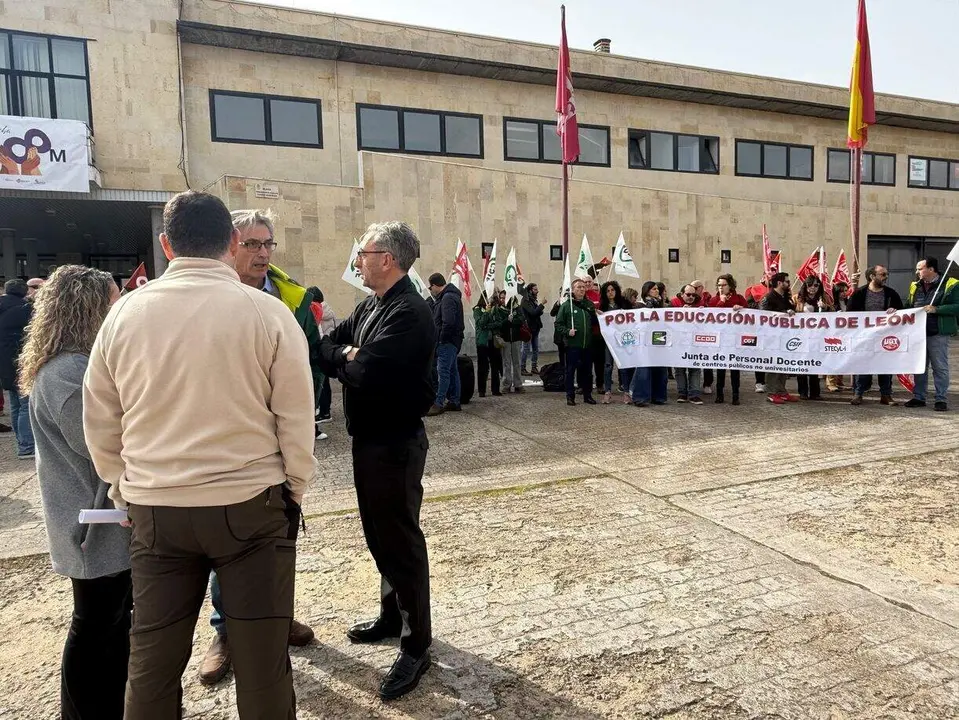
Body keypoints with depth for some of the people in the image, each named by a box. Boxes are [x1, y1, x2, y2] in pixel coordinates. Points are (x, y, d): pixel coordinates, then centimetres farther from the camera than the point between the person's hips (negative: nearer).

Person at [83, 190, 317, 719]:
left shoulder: (124, 312, 0)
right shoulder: (267, 312, -9)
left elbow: (98, 421, 8)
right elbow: (296, 419, -7)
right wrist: (293, 492, 7)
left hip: (154, 510, 3)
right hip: (251, 504, -3)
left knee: (152, 660, 16)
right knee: (261, 661, 9)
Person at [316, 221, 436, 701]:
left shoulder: (410, 313, -21)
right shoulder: (370, 306, 10)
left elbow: (365, 373, -30)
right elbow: (325, 347, 7)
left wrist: (345, 359, -8)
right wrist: (348, 355, -14)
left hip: (396, 442, -9)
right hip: (368, 437, 9)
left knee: (401, 539, 2)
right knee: (379, 533, 20)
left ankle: (416, 645, 18)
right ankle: (392, 615, 39)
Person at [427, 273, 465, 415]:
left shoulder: (448, 298, -16)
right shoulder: (450, 295, 18)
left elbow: (448, 322, -26)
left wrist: (442, 338, -16)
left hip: (447, 342, -11)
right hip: (451, 341, 11)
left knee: (443, 372, -9)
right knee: (452, 371, 13)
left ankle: (439, 403, -7)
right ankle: (454, 402, 20)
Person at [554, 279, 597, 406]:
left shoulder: (590, 304, 11)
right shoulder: (567, 305, -2)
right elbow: (558, 324, -1)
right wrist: (567, 331, -16)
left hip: (587, 344, 4)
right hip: (572, 344, -4)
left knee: (587, 371, 11)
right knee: (570, 371, 1)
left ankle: (587, 395, 21)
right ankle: (570, 396, 10)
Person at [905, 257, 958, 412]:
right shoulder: (915, 286, 12)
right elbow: (908, 306, 18)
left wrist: (936, 309, -21)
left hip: (938, 334, -5)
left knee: (940, 367, 1)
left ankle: (941, 399, 9)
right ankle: (919, 397, 19)